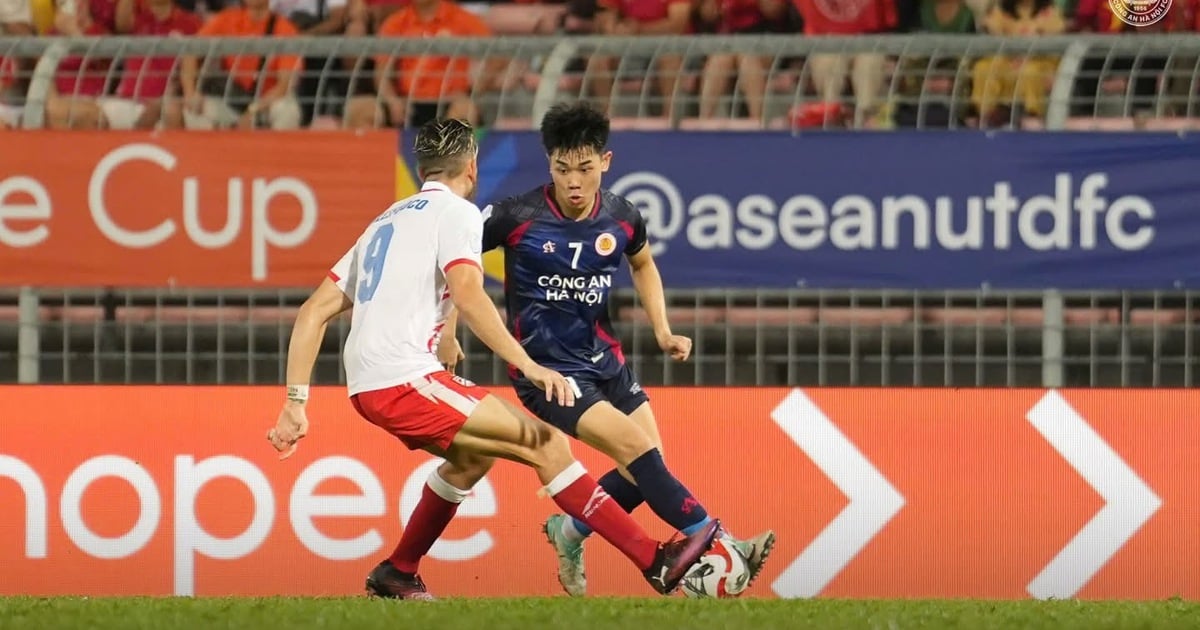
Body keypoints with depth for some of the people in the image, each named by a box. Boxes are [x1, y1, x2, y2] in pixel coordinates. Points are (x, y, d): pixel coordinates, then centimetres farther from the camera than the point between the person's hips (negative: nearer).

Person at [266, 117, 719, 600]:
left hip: (367, 387, 8)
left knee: (473, 455, 31)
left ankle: (397, 574, 36)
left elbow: (314, 312, 19)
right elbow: (468, 295, -19)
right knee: (545, 445, -9)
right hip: (404, 379, -8)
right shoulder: (456, 212, 0)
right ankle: (657, 563, -15)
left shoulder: (386, 222, 24)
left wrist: (295, 403, 17)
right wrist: (527, 366, -22)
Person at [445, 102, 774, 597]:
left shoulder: (622, 219, -2)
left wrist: (662, 331, 12)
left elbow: (643, 264, 21)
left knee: (648, 466, 0)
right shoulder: (516, 218, -17)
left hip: (603, 360, 6)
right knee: (635, 446, -20)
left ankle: (570, 530, 24)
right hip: (545, 369, -6)